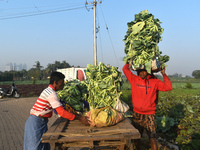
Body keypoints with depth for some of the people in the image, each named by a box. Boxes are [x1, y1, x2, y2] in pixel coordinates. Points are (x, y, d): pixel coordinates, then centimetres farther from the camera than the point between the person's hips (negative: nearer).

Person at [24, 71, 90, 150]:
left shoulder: (48, 90, 11)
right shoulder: (51, 93, -19)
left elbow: (59, 108, 15)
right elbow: (61, 112, -23)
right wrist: (79, 118, -20)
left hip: (40, 122, 9)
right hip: (36, 122, -9)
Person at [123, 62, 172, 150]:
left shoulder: (154, 81, -2)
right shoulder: (134, 79, 1)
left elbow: (168, 87, -11)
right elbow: (125, 69, 5)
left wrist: (164, 74, -8)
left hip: (149, 115, -2)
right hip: (137, 115, 2)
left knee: (152, 138, -4)